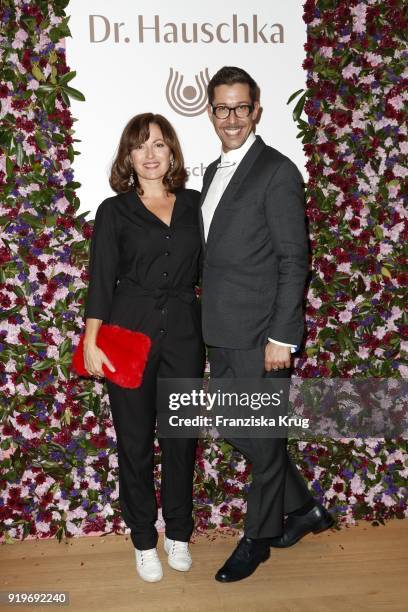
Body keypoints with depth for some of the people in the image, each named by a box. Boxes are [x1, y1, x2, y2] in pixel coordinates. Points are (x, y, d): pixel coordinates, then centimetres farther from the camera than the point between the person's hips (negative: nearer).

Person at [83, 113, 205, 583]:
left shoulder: (194, 204, 7)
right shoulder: (114, 211, 0)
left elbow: (206, 266, 11)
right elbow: (101, 279, -3)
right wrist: (91, 340, -10)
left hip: (184, 331, 2)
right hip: (130, 331, -2)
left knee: (181, 437, 11)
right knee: (135, 439, 8)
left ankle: (178, 533, 32)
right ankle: (144, 540, 29)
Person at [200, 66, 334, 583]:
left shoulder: (277, 171, -10)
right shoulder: (213, 172, 14)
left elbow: (293, 260, -13)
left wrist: (281, 336, -16)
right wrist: (210, 322, 14)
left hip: (259, 334, -8)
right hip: (220, 333, 8)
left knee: (263, 440, 8)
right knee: (236, 431, 17)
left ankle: (259, 536, 30)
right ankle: (304, 509, 36)